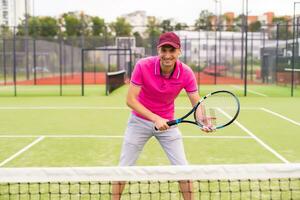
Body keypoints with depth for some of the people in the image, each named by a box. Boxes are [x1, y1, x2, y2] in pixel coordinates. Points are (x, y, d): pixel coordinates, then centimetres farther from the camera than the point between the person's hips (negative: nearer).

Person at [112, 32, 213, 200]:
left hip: (167, 122, 1)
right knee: (124, 169, 5)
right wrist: (155, 118, -35)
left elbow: (197, 104, -17)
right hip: (140, 121, -1)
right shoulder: (143, 66, -24)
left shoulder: (186, 73, -19)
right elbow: (130, 100, -25)